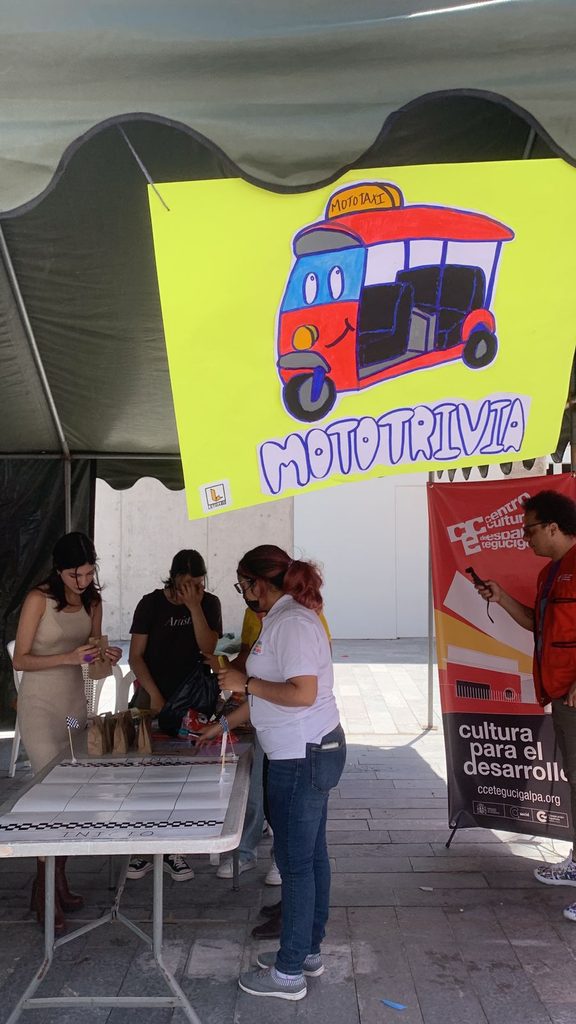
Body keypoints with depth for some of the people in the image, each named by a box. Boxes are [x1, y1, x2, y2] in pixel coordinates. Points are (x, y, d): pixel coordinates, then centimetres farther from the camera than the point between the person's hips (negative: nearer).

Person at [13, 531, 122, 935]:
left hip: (76, 702, 6)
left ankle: (59, 881, 22)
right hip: (41, 706, -6)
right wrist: (68, 657, -26)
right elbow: (21, 659, -13)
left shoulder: (92, 602, 4)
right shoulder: (39, 599, -13)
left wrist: (106, 657, -8)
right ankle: (43, 891, 6)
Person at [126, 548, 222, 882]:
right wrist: (154, 695, -13)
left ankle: (173, 850, 14)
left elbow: (207, 647, -14)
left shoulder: (210, 603, -3)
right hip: (153, 695, -1)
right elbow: (136, 656, -6)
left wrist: (194, 607, -21)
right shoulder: (151, 604, -7)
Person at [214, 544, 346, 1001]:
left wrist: (247, 682, -17)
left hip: (303, 757, -10)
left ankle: (289, 972, 15)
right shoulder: (285, 619, 12)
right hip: (310, 753, 10)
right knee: (312, 855, 18)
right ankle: (308, 950, 32)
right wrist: (225, 723, 25)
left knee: (295, 862, 1)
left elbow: (302, 693, -28)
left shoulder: (292, 623, -19)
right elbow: (270, 693, 20)